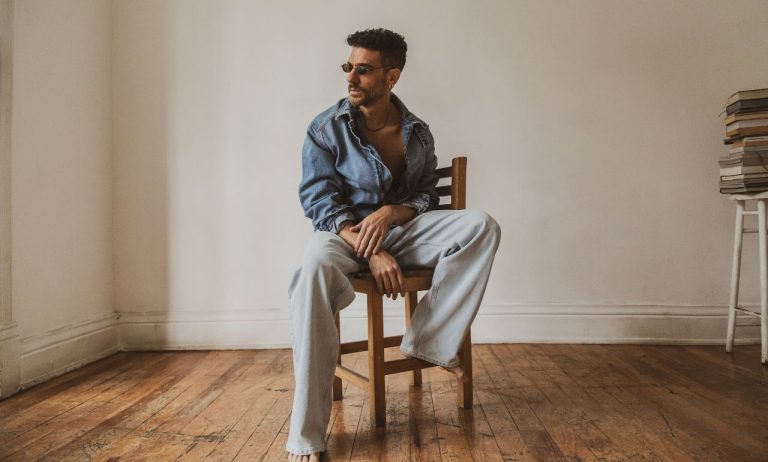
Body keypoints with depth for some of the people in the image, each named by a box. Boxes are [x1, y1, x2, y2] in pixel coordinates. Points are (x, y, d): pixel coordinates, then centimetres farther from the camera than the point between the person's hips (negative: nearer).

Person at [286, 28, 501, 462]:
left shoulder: (418, 133, 6)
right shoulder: (327, 128, -3)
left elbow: (426, 198, 7)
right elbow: (319, 201, -10)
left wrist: (390, 213, -18)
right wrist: (372, 253, -24)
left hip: (401, 228, 3)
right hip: (343, 231, -3)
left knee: (482, 226, -20)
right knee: (315, 268, -40)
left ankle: (428, 339, -21)